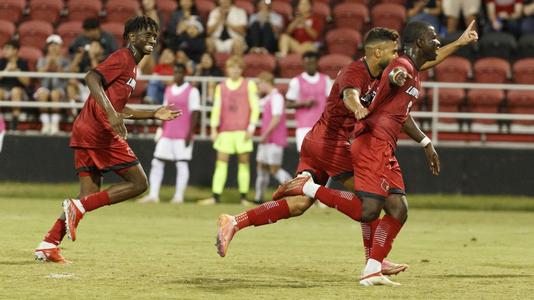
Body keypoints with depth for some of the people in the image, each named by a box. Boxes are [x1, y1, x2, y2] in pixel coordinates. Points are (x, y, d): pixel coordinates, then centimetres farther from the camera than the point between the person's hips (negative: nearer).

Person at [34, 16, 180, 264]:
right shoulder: (122, 58, -5)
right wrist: (111, 113, -31)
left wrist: (153, 114, 28)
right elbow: (92, 78, -21)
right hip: (101, 132, -10)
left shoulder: (130, 65, 24)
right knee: (138, 183, -4)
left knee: (90, 196, 10)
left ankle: (48, 244, 2)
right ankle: (78, 207, -12)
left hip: (84, 132, 10)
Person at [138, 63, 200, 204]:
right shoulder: (168, 90, 14)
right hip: (166, 134, 6)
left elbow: (195, 113, -9)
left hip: (183, 135, -6)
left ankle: (179, 196, 1)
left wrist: (190, 133, -15)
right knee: (157, 162, 1)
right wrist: (161, 129, 14)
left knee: (182, 164, -4)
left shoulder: (192, 91, -5)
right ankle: (153, 195, 4)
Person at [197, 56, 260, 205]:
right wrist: (214, 128, 2)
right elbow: (216, 108, 11)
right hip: (225, 131, 2)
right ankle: (216, 196, -5)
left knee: (244, 162, -1)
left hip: (243, 131, -2)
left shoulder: (249, 85, 5)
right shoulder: (221, 87, 12)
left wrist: (251, 127, -8)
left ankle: (244, 197, 3)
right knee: (221, 162, -3)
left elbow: (255, 107, 1)